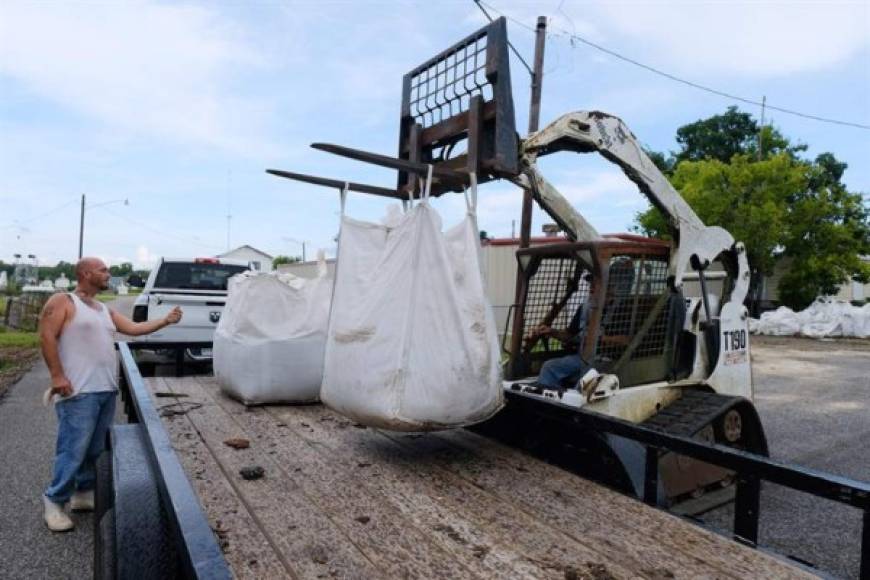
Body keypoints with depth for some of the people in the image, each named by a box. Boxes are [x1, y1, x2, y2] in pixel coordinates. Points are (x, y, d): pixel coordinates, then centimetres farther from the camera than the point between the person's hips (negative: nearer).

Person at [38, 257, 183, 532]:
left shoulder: (105, 310, 19)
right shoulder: (63, 302, -4)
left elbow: (134, 328, 17)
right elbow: (47, 336, -11)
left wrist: (166, 321, 9)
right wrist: (57, 375, -17)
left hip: (107, 390, 8)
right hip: (79, 392, -8)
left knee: (96, 448, 13)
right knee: (74, 449, -5)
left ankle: (84, 494, 25)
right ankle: (55, 501, 10)